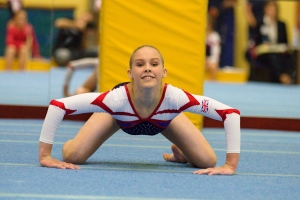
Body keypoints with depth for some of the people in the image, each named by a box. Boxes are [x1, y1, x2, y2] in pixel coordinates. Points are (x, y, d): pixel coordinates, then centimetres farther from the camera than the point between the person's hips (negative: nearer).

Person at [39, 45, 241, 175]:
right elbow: (57, 105, -44)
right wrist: (45, 155, -43)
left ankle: (180, 154, 28)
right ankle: (73, 143, 26)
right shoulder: (118, 98, -46)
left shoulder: (173, 97, -45)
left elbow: (231, 113, -42)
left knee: (208, 162, -10)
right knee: (72, 157, -15)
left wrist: (230, 165, -43)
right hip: (120, 115, -1)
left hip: (164, 119, 1)